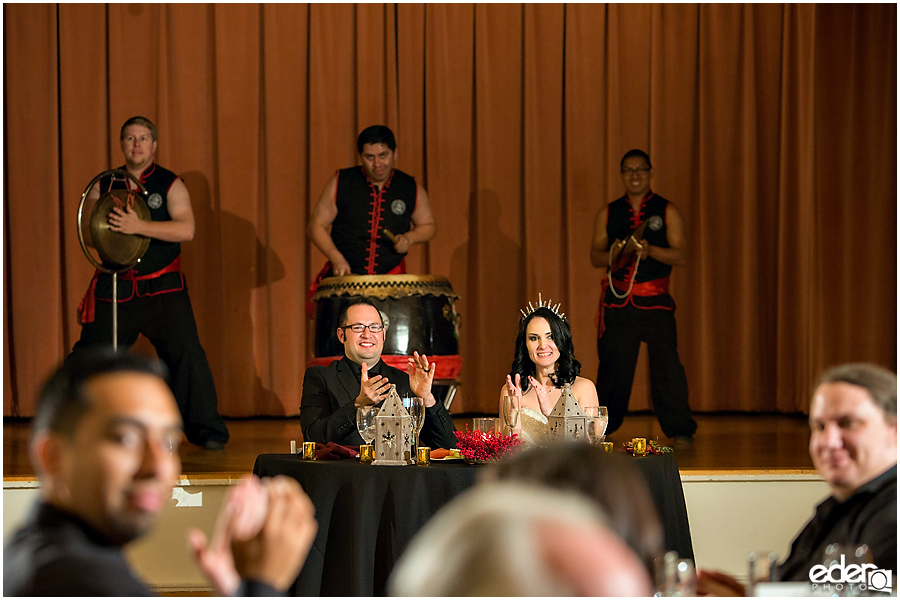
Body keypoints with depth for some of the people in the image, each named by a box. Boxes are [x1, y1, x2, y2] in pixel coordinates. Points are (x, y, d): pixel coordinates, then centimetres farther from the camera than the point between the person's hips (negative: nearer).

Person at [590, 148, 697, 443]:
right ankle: (600, 427, 15)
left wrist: (649, 249, -16)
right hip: (617, 301, 2)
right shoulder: (608, 213, 12)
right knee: (613, 365, 4)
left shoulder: (667, 211, 6)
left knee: (666, 362, -9)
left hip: (655, 302, -2)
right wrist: (615, 254, -12)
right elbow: (595, 256, 10)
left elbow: (681, 255, 0)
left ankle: (680, 429, -4)